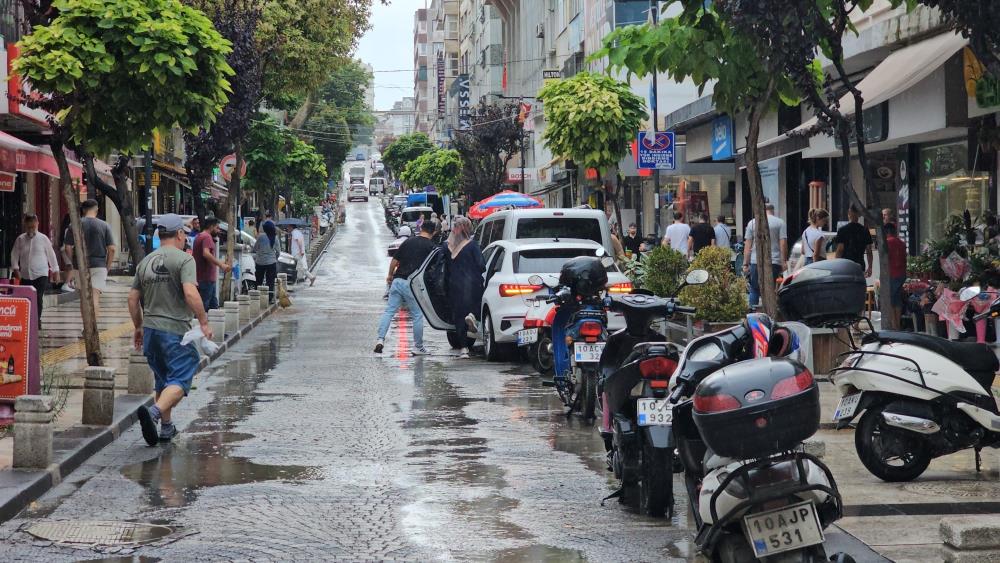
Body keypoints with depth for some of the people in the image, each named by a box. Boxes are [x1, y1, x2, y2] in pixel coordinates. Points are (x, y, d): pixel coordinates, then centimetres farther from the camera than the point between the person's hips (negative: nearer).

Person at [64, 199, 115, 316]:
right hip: (99, 265, -1)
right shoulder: (104, 226, -1)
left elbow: (68, 247, -2)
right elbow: (111, 249, -3)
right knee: (95, 297, -6)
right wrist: (107, 267, 7)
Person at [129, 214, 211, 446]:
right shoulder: (184, 259, -9)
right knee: (180, 380, -7)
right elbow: (190, 293, -21)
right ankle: (154, 412, -30)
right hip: (176, 331, -7)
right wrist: (204, 322, -15)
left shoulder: (145, 262, 11)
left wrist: (138, 327, 24)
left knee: (162, 380, 19)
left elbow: (132, 298, 14)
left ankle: (166, 427, 23)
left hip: (150, 329, 7)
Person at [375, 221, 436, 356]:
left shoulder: (408, 241, 12)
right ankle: (418, 347, 10)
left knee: (389, 311, 5)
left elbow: (394, 261, 13)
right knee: (417, 316, 6)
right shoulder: (430, 247, 0)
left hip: (398, 280, 4)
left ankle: (380, 339, -9)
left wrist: (390, 275, 27)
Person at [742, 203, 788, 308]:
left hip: (756, 261, 1)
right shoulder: (780, 223, 3)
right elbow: (783, 244, -4)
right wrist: (783, 262, -1)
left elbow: (747, 245, 7)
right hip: (774, 262, -1)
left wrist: (745, 264, 8)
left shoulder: (752, 223, 8)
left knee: (754, 290, 9)